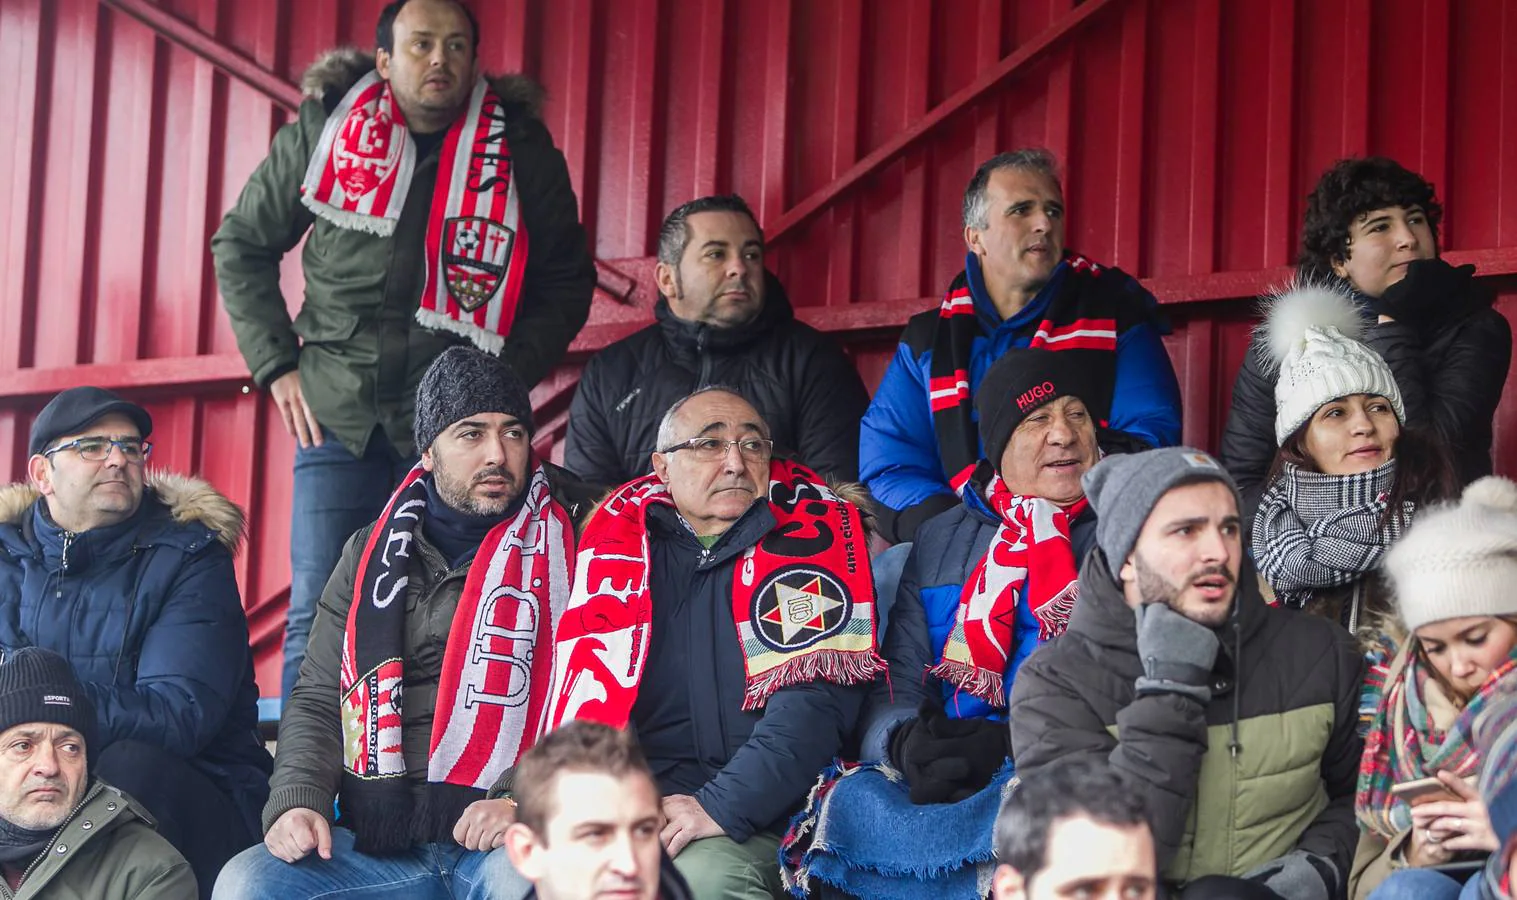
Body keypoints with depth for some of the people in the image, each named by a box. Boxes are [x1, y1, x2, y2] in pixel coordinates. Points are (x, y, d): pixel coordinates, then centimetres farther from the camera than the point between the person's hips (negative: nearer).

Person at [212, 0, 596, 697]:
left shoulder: (523, 150, 2)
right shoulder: (321, 131, 4)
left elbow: (567, 280, 12)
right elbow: (241, 247, 14)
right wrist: (277, 365, 5)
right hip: (337, 412, 1)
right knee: (318, 613, -1)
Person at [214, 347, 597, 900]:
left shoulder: (570, 545, 7)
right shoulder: (372, 556, 18)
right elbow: (318, 700, 18)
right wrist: (297, 798, -1)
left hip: (508, 839, -4)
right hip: (380, 842, 4)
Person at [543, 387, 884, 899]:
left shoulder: (809, 533, 4)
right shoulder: (620, 535, 14)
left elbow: (815, 698, -8)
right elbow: (578, 679, 12)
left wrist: (722, 806, -19)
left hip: (752, 811, -3)